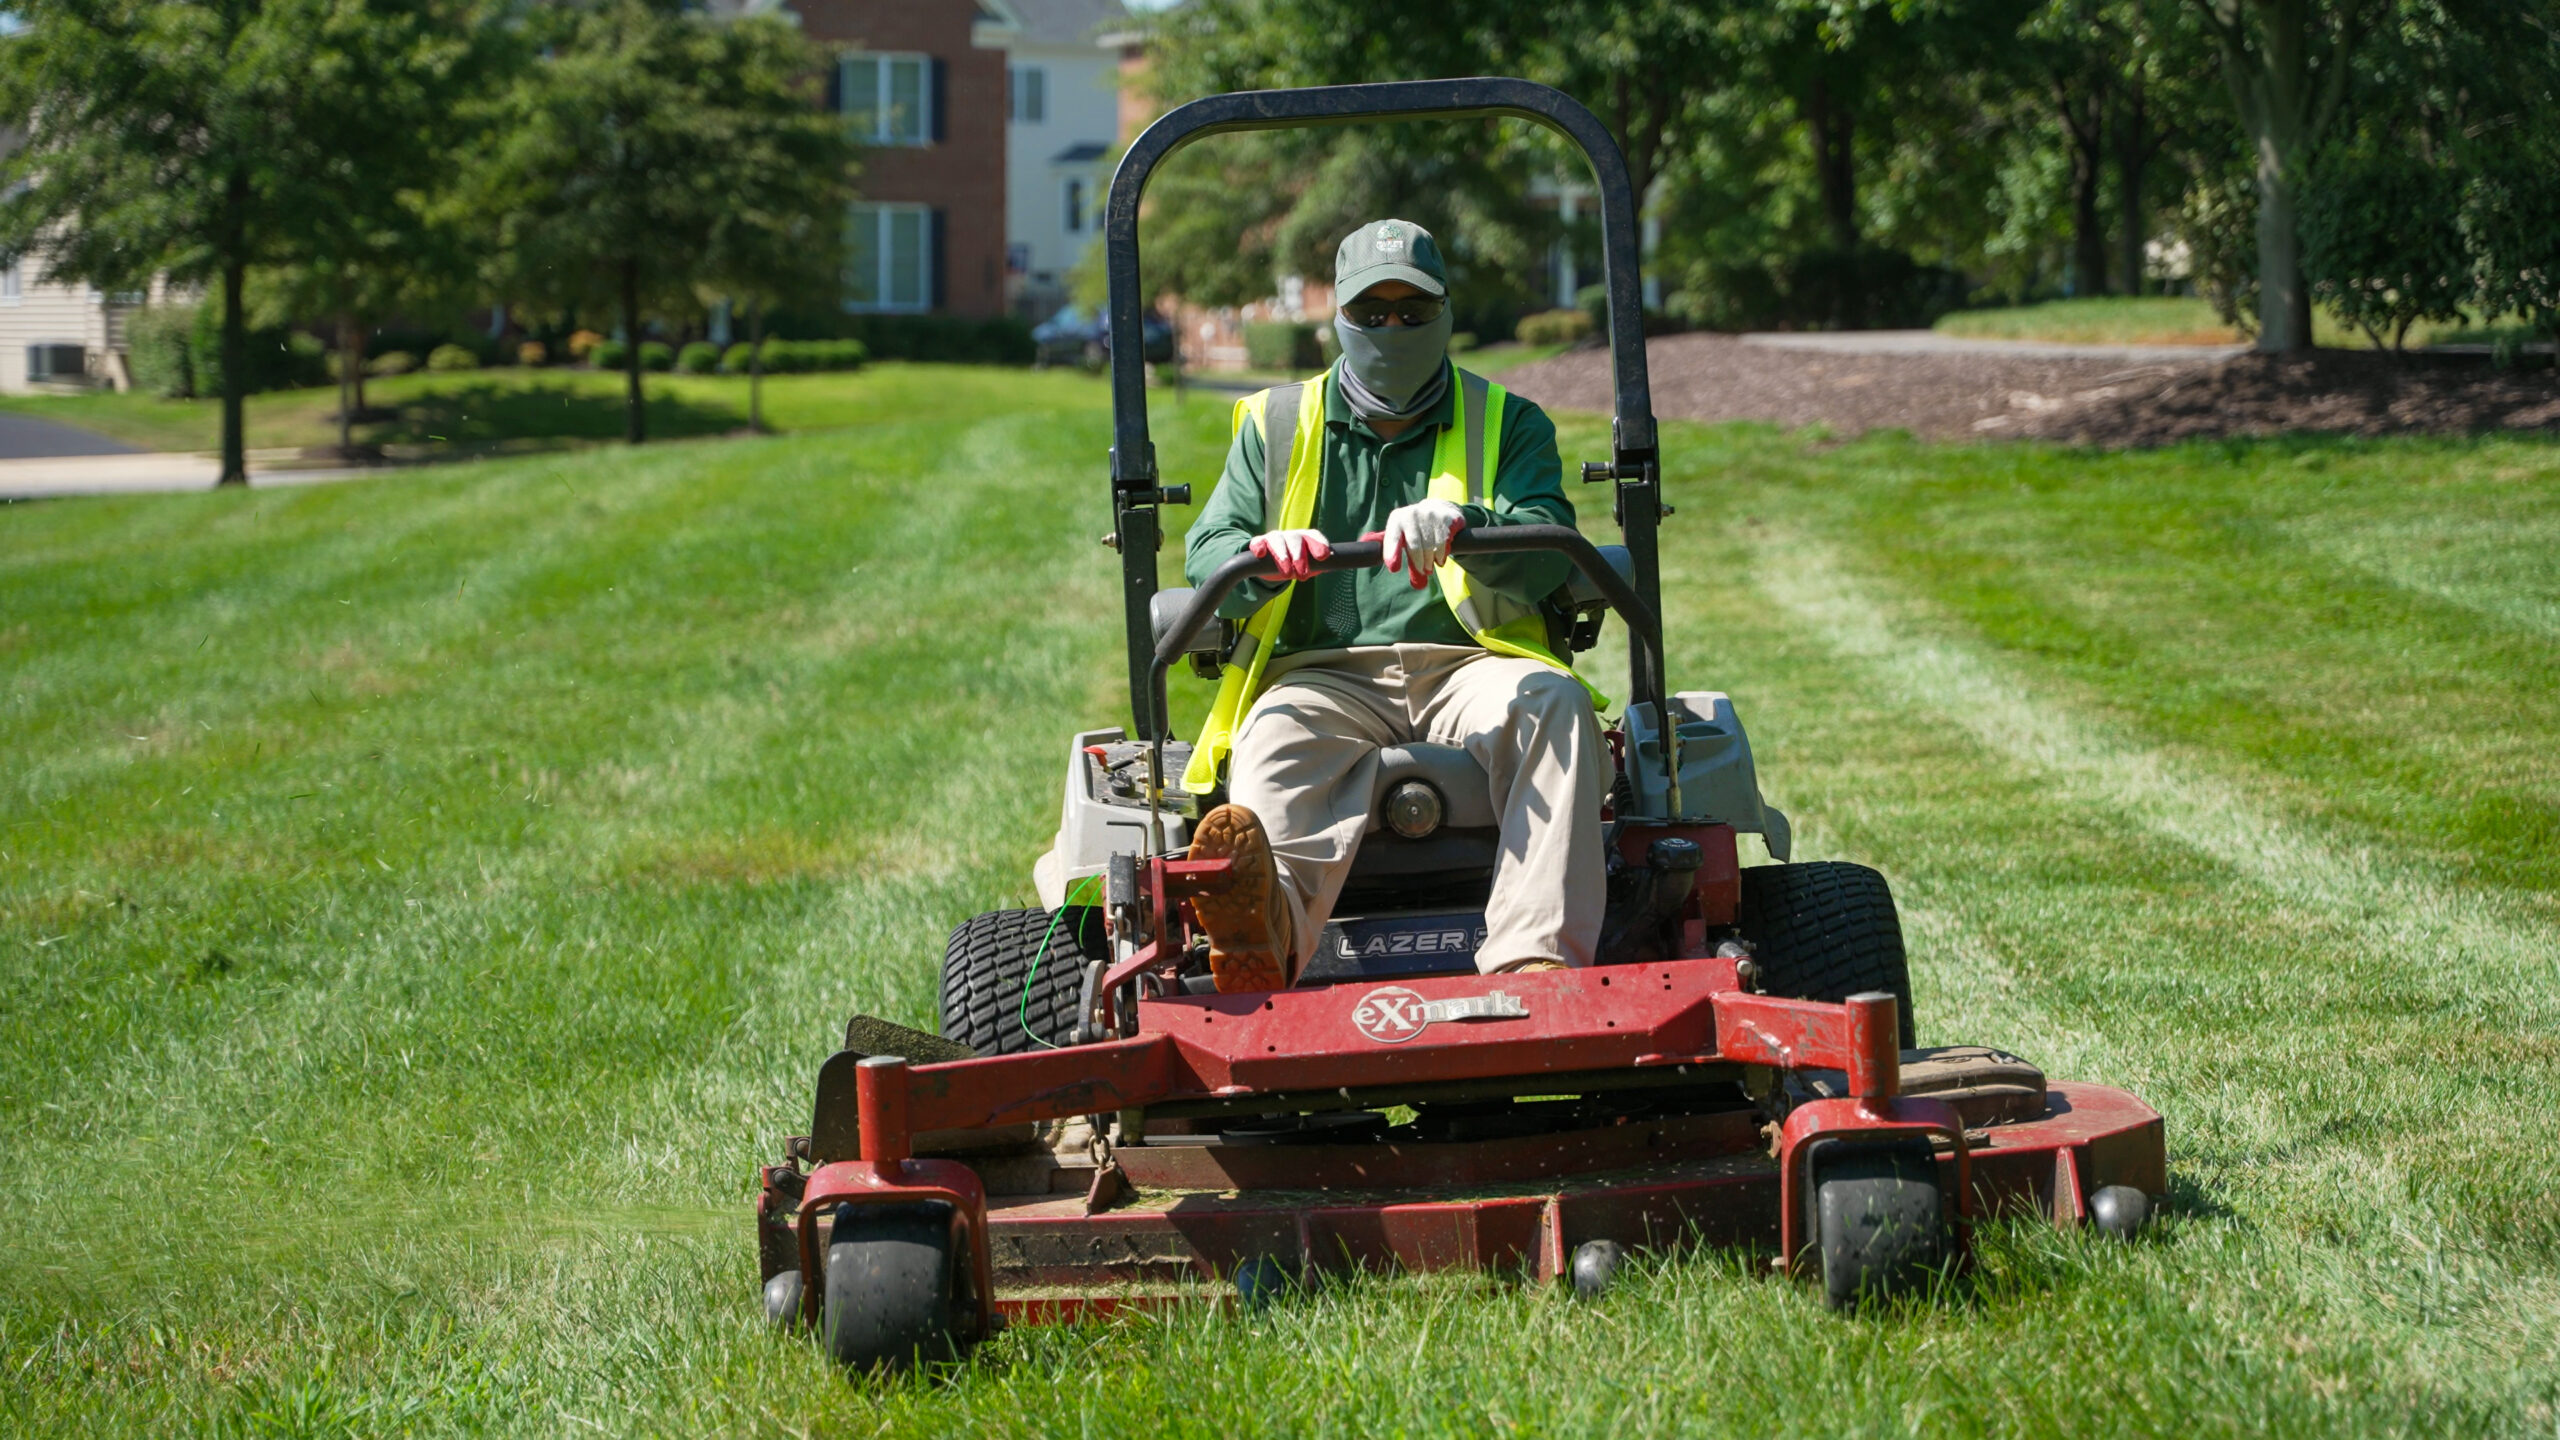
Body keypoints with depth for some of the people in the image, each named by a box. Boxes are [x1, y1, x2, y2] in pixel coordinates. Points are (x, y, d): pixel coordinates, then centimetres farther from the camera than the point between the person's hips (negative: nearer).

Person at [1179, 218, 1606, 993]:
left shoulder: (1509, 425, 16)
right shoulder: (1276, 425, 20)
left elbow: (1546, 551, -2)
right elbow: (1207, 553, 8)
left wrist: (1462, 524, -26)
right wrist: (1266, 557, -18)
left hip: (1469, 662, 0)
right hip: (1324, 673, 0)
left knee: (1553, 703, -34)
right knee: (1279, 734, -35)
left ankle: (1536, 954, -51)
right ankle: (1268, 922, -67)